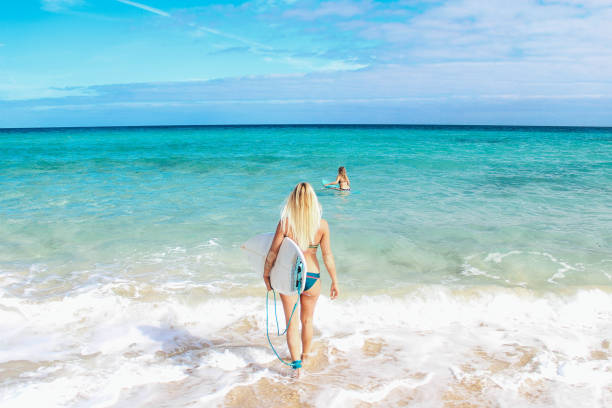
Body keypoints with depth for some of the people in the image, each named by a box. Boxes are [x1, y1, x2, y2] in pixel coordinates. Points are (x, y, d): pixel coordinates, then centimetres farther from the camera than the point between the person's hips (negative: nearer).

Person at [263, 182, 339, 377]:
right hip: (312, 278, 2)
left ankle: (296, 364, 6)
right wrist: (334, 282, 2)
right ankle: (305, 356, 41)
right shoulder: (322, 225, -10)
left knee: (291, 323, 12)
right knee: (307, 321, 23)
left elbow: (273, 252, -9)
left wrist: (266, 274, 5)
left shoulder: (285, 222, -13)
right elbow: (327, 256, -7)